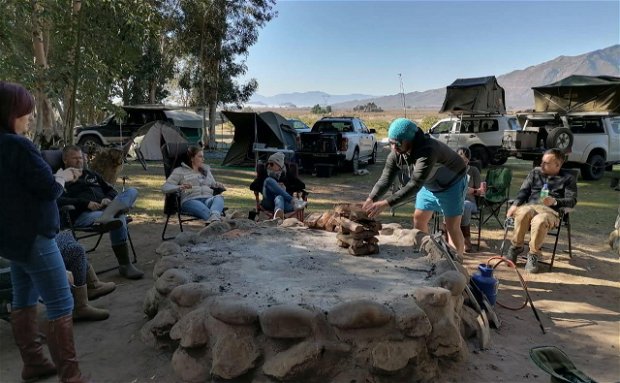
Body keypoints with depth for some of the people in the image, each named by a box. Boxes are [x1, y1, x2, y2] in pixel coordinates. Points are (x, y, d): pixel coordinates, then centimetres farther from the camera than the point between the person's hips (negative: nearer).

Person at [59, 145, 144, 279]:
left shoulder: (91, 175, 34)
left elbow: (111, 190, 31)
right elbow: (59, 201, -7)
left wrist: (108, 199, 5)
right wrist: (86, 203, -19)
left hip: (105, 207, 6)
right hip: (84, 215, -6)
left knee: (132, 191, -21)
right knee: (118, 217, -37)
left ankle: (108, 215, -52)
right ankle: (124, 265, -45)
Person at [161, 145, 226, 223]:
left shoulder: (206, 169, 30)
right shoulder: (180, 171, 15)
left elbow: (213, 184, 36)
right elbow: (165, 188, 8)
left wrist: (218, 185, 9)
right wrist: (180, 187, -14)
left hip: (208, 199, 4)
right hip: (190, 200, -3)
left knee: (219, 197, -35)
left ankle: (214, 216, -67)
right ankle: (215, 222, -72)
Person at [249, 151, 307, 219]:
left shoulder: (287, 176, 22)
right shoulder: (264, 175, 23)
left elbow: (302, 185, 14)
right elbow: (252, 186, 10)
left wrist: (286, 188, -1)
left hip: (285, 202, -1)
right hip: (269, 203, 1)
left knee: (279, 197, -38)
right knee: (269, 180, -24)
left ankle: (279, 212, -76)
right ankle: (293, 201, -42)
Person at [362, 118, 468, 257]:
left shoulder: (427, 150, -42)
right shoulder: (396, 153, -20)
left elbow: (415, 184, -47)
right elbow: (385, 179, -22)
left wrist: (386, 203, -52)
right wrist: (370, 199, -39)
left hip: (452, 183, -7)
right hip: (429, 184, 7)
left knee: (452, 226, -7)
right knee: (419, 219, 9)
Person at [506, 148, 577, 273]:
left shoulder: (568, 178, 12)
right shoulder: (535, 172, 22)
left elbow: (572, 200, 2)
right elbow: (524, 191, 15)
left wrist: (555, 201, -19)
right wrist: (515, 204, -4)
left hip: (550, 211, -2)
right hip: (529, 206, 3)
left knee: (540, 221, -40)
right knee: (524, 212, -37)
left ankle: (534, 254, -19)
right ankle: (516, 246, -18)